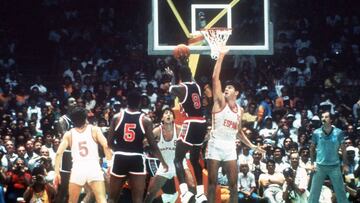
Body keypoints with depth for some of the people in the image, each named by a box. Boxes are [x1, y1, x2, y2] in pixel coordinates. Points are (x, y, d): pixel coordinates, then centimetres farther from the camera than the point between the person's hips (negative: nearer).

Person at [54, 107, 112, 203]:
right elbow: (106, 146, -4)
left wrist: (57, 173, 6)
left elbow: (59, 153, 5)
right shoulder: (94, 130, 10)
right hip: (93, 167, -2)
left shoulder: (69, 134, 14)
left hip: (78, 169, 2)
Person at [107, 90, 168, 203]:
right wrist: (163, 163, 10)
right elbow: (153, 145, -1)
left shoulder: (117, 117, 2)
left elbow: (110, 142, 3)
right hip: (137, 160, -1)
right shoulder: (145, 120, -2)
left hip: (119, 159, 1)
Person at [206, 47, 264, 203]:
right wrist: (221, 56, -16)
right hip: (215, 145, -4)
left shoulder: (240, 110, 13)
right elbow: (215, 78, -13)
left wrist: (250, 145, 16)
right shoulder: (220, 102, -2)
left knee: (233, 184, 3)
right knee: (212, 183, -1)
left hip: (230, 147, 4)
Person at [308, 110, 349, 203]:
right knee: (314, 191, 3)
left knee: (340, 191, 4)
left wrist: (345, 164, 1)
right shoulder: (316, 133, -4)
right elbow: (312, 148, 8)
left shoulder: (338, 132, -5)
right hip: (320, 166, 0)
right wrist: (313, 163, 2)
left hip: (335, 166, 0)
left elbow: (343, 149, 3)